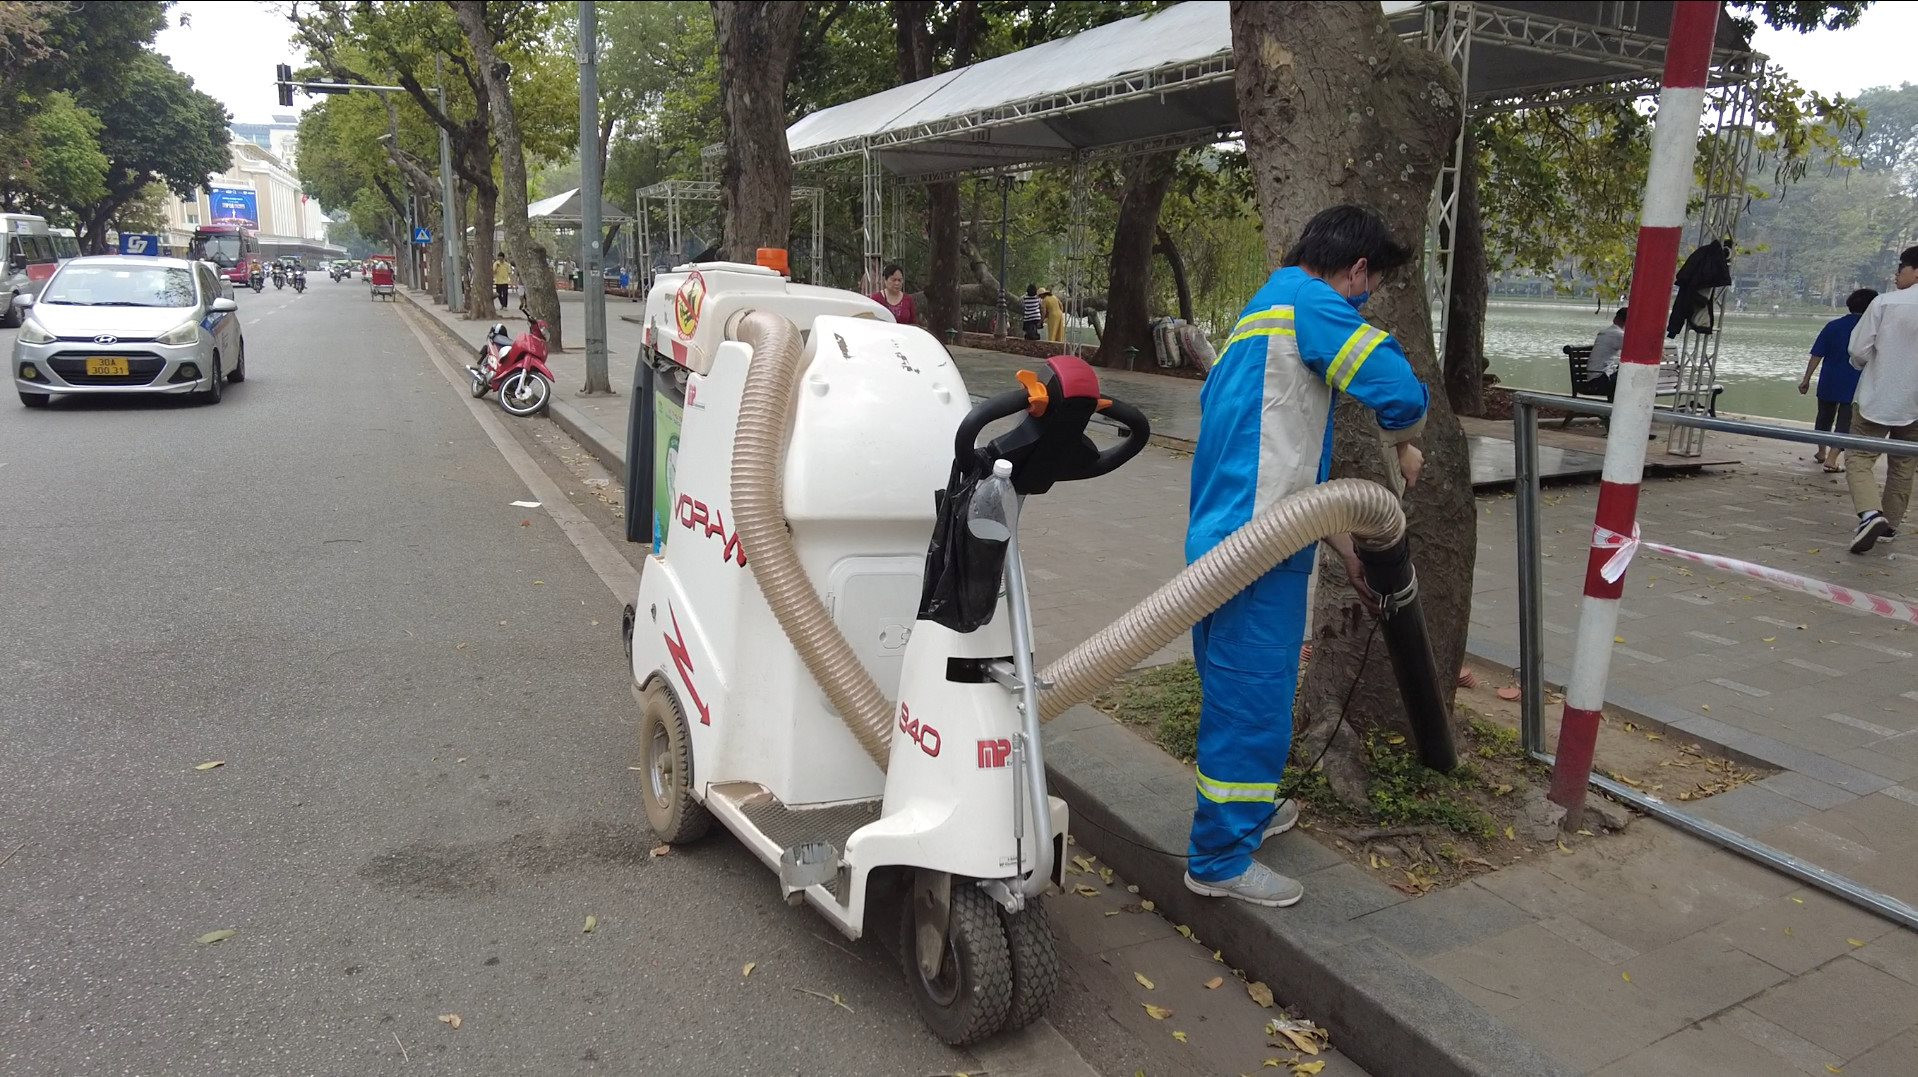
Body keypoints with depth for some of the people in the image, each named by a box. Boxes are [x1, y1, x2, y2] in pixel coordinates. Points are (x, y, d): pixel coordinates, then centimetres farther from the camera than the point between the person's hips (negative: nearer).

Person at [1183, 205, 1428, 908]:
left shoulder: (1260, 315, 22)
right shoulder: (1312, 304, -8)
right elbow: (1400, 390, -21)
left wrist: (1345, 545, 26)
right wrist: (1404, 445, 4)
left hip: (1219, 536, 10)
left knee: (1236, 689, 23)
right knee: (1252, 698, 0)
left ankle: (1245, 809, 41)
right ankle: (1221, 860, 13)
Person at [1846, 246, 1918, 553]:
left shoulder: (1885, 303, -11)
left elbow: (1859, 351, -10)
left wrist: (1862, 364, 12)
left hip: (1877, 398, -4)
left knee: (1859, 458, -1)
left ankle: (1870, 512, -23)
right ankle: (1890, 523, 23)